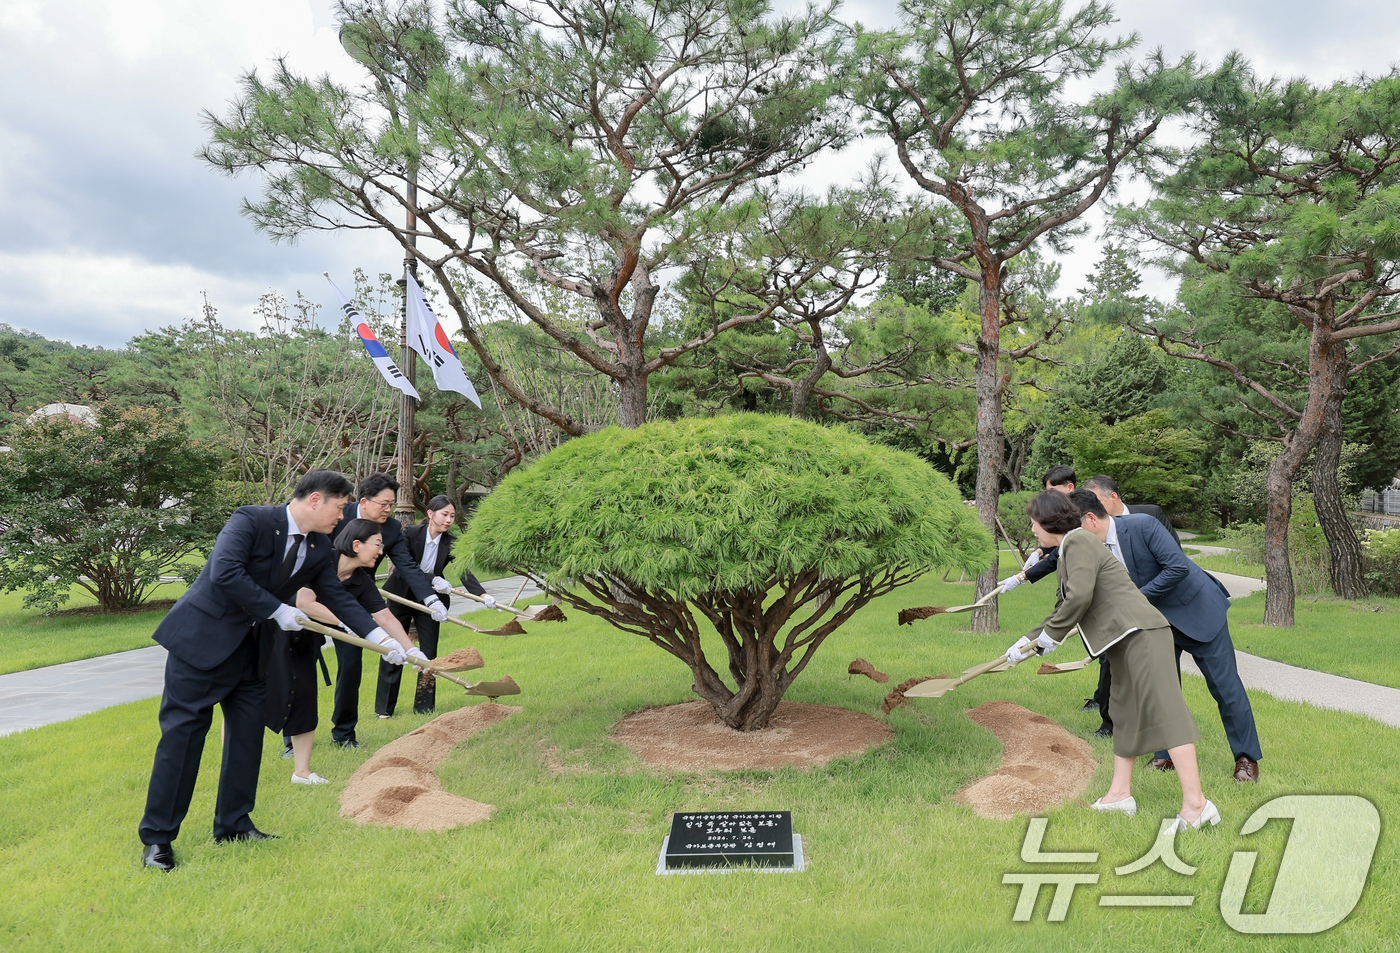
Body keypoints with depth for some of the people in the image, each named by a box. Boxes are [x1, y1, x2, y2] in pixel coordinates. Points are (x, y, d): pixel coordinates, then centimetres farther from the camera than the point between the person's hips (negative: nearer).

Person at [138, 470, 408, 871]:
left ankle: (233, 824, 22)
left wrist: (382, 638, -2)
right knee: (183, 733, -3)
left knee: (248, 733, 9)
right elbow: (225, 572, -29)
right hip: (202, 638, -7)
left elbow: (338, 598, 6)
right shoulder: (251, 520, -18)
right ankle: (157, 838, 8)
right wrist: (279, 610, -24)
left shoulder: (318, 549, 2)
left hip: (251, 648, 7)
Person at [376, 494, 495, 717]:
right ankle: (384, 708, 16)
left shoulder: (451, 543, -13)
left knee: (429, 653, 3)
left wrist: (484, 595, -38)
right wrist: (433, 579, -38)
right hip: (401, 597, -2)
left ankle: (424, 707, 15)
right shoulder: (410, 533, -19)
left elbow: (464, 573, -23)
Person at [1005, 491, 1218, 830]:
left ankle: (1195, 804, -13)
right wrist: (1030, 641, 25)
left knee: (1163, 711, -13)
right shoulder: (1068, 551, 21)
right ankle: (1120, 793, 20)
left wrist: (1050, 635, -8)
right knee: (1124, 711, 13)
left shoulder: (1079, 541, -11)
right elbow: (1063, 607, 27)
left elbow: (1079, 598, -21)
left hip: (1140, 634, -12)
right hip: (1126, 640, 12)